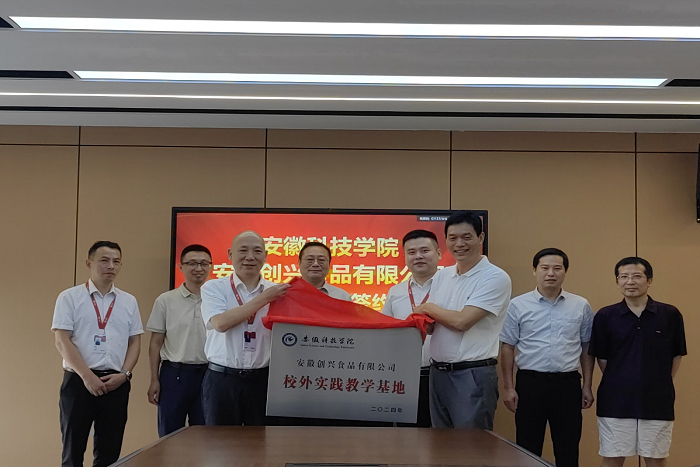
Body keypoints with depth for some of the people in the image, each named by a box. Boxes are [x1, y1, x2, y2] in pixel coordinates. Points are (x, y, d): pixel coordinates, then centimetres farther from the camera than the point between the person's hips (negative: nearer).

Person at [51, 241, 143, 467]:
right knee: (73, 449, 4)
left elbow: (135, 342, 11)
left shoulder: (129, 302, 10)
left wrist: (124, 374, -5)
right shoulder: (69, 297, 0)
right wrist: (87, 376, -13)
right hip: (79, 381, -3)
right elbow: (62, 341, -6)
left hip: (117, 383, 3)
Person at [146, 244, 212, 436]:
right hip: (174, 373, 0)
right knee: (169, 435, 6)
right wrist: (154, 379, 0)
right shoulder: (166, 300, 1)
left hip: (208, 373, 1)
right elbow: (156, 343, 4)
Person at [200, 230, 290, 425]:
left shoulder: (277, 291, 7)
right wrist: (263, 299, -15)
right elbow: (221, 323, -17)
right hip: (222, 379, -2)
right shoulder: (213, 288, 0)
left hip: (262, 379, 2)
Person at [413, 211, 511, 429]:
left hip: (473, 375, -7)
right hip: (438, 372, 7)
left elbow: (462, 321, -18)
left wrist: (428, 308, -2)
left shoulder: (495, 278, -10)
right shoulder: (441, 276, 11)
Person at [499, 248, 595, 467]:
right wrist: (509, 387, -2)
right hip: (530, 382, -1)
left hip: (568, 383, 1)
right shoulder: (518, 305, 0)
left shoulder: (581, 306, 4)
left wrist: (587, 386, 7)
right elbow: (507, 348, 2)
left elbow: (586, 348, 9)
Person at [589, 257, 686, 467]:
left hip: (657, 402, 0)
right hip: (615, 402, 0)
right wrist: (620, 384, 4)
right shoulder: (605, 316, -2)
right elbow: (601, 358, 3)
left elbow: (676, 356, 6)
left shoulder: (670, 315, -2)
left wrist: (659, 386, 6)